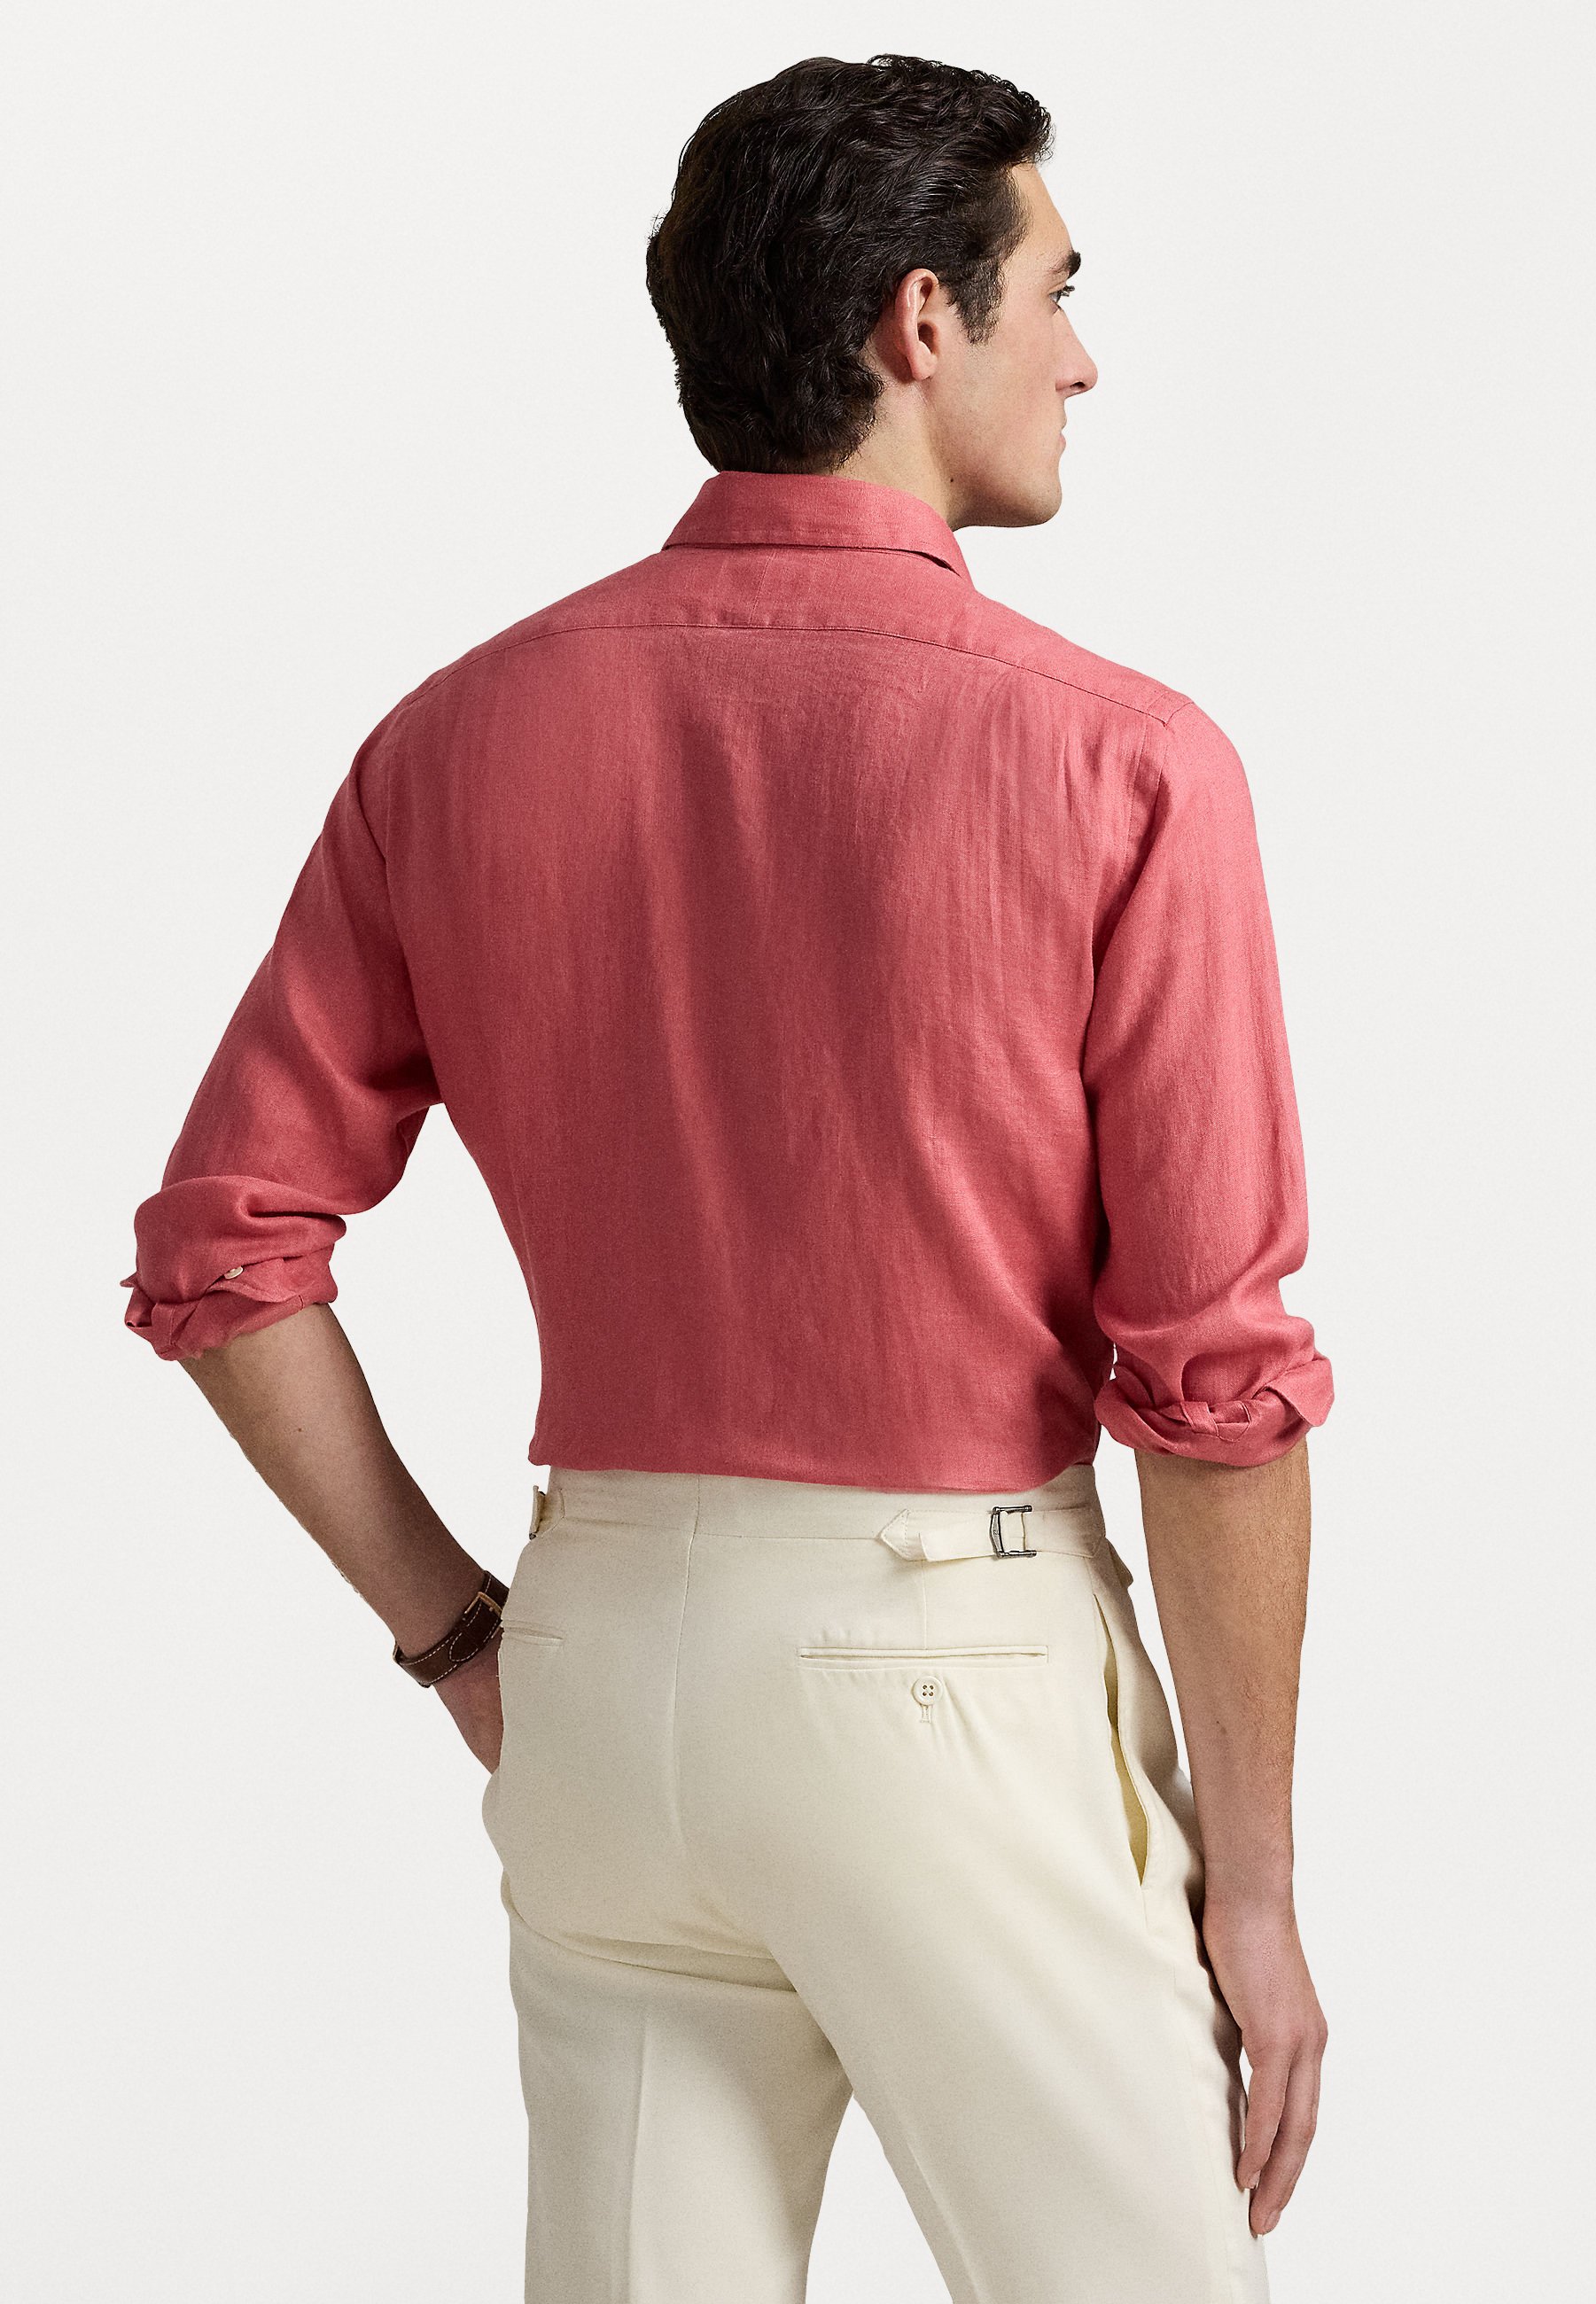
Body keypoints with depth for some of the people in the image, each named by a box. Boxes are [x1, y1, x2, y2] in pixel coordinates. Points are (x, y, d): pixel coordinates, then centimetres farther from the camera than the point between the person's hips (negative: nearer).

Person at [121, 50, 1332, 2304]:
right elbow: (1216, 1372, -12)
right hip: (959, 1684, -5)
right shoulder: (1116, 765, -12)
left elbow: (223, 1251, 1)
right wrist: (1253, 1876, -3)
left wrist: (460, 1631, 9)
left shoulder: (464, 735, 1)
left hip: (602, 1658, 5)